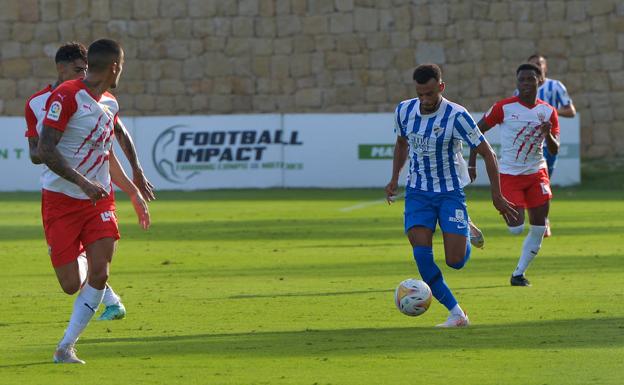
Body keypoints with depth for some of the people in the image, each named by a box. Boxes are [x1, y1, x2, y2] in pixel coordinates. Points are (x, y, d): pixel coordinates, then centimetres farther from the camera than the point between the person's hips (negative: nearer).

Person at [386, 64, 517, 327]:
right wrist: (394, 179, 8)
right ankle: (456, 314, -8)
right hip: (418, 193, 3)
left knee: (455, 261, -9)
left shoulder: (456, 116, -17)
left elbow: (486, 152, -10)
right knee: (421, 255, -16)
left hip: (451, 193, -3)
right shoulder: (404, 111, -3)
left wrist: (497, 196, -12)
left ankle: (467, 237, 30)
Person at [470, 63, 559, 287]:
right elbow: (477, 131, -1)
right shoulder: (504, 108, -10)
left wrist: (548, 135, -22)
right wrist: (472, 162, -8)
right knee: (516, 229, -15)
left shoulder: (548, 111, 1)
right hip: (509, 175, -4)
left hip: (536, 174, 4)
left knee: (539, 230, 0)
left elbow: (554, 150, -1)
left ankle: (519, 274, 15)